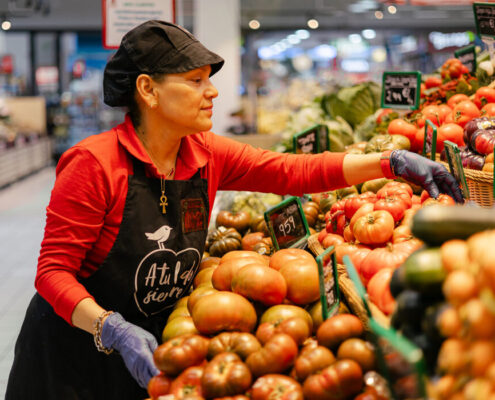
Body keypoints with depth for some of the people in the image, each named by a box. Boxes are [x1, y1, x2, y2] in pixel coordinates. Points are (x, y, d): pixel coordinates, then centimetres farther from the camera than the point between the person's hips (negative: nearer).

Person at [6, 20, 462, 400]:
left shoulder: (208, 156, -3)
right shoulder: (95, 164, -21)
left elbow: (297, 172, -3)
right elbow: (54, 270, -20)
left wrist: (392, 162, -11)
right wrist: (115, 330, -34)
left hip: (149, 348, 5)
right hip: (74, 355, -5)